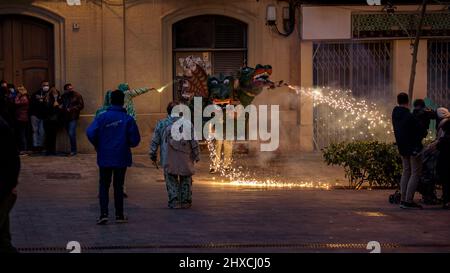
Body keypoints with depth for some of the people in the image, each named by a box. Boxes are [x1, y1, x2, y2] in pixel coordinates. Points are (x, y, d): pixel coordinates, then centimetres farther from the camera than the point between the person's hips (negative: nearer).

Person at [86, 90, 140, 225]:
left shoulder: (102, 117, -7)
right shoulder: (128, 119, -6)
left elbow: (90, 132, -16)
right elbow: (135, 140, -7)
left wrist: (98, 146, 1)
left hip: (105, 158, 0)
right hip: (121, 158, 0)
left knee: (104, 185, 8)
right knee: (118, 186, 11)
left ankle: (104, 214, -5)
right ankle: (119, 215, 14)